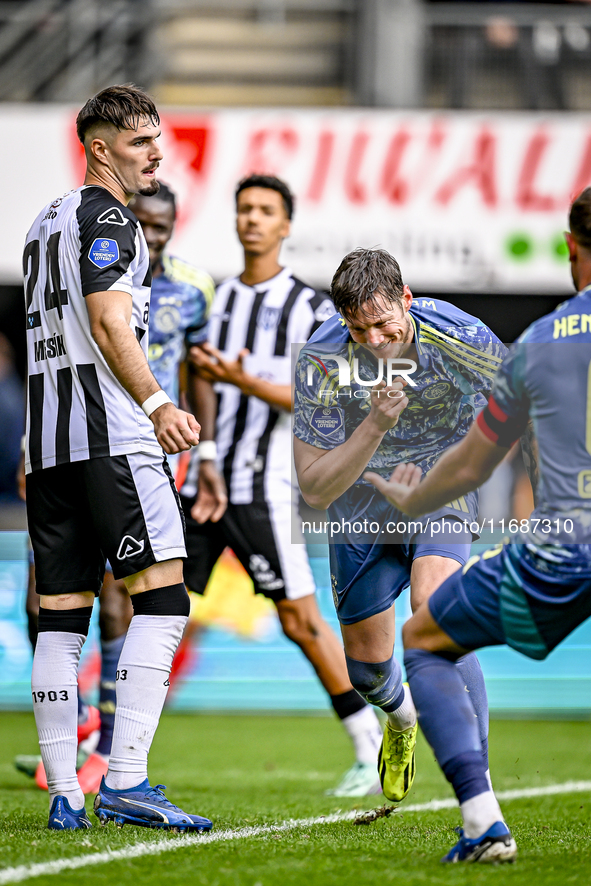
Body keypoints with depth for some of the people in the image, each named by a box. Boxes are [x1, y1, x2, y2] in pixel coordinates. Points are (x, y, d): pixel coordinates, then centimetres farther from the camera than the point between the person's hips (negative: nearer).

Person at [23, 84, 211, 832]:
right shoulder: (107, 217, -4)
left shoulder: (45, 223, 24)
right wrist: (157, 404, -20)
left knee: (60, 618, 6)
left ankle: (64, 797, 3)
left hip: (46, 444, 9)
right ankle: (124, 783, -18)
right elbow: (108, 324, -14)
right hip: (111, 438, -9)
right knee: (161, 600, -9)